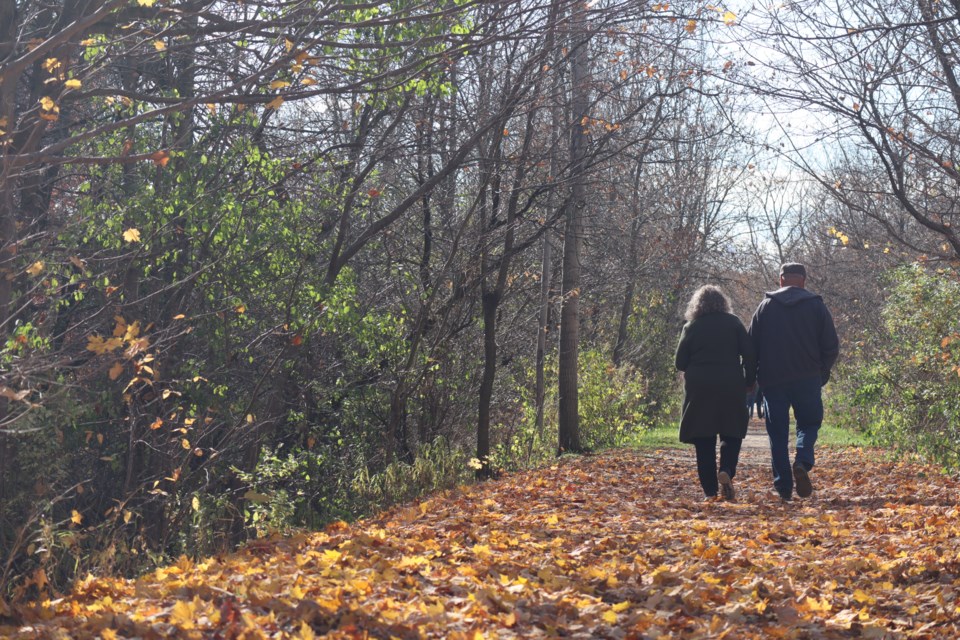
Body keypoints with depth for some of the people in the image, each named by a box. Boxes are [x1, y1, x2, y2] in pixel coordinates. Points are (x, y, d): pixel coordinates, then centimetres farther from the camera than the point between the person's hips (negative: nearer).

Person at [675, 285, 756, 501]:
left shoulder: (691, 327, 4)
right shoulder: (733, 323, 4)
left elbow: (680, 363, 4)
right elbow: (749, 354, -1)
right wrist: (749, 381, 9)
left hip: (699, 389, 0)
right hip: (730, 387, 0)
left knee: (704, 442, 5)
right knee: (732, 434, 11)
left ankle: (710, 490, 2)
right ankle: (726, 471, -14)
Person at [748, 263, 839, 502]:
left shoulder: (766, 306, 5)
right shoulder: (816, 306, 3)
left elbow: (751, 346, 4)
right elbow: (831, 347, 2)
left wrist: (755, 378, 15)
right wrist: (821, 373, 17)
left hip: (772, 380, 1)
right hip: (807, 379, 0)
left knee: (778, 433, 5)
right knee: (809, 423, 13)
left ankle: (783, 487, 1)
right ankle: (802, 463, -15)